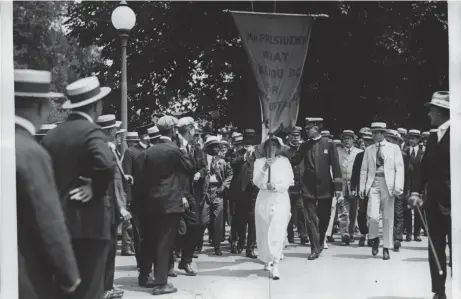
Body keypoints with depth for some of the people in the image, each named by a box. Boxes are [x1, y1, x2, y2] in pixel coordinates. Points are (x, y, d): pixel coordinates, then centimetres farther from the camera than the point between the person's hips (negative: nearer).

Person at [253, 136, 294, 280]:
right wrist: (264, 168, -19)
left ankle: (275, 265, -20)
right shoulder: (259, 162, 8)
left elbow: (288, 182, 2)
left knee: (277, 232, -14)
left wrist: (275, 187, -15)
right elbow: (256, 181, -4)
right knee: (263, 232, 5)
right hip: (263, 200, 2)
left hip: (280, 199, -2)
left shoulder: (284, 162, 8)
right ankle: (266, 260, 24)